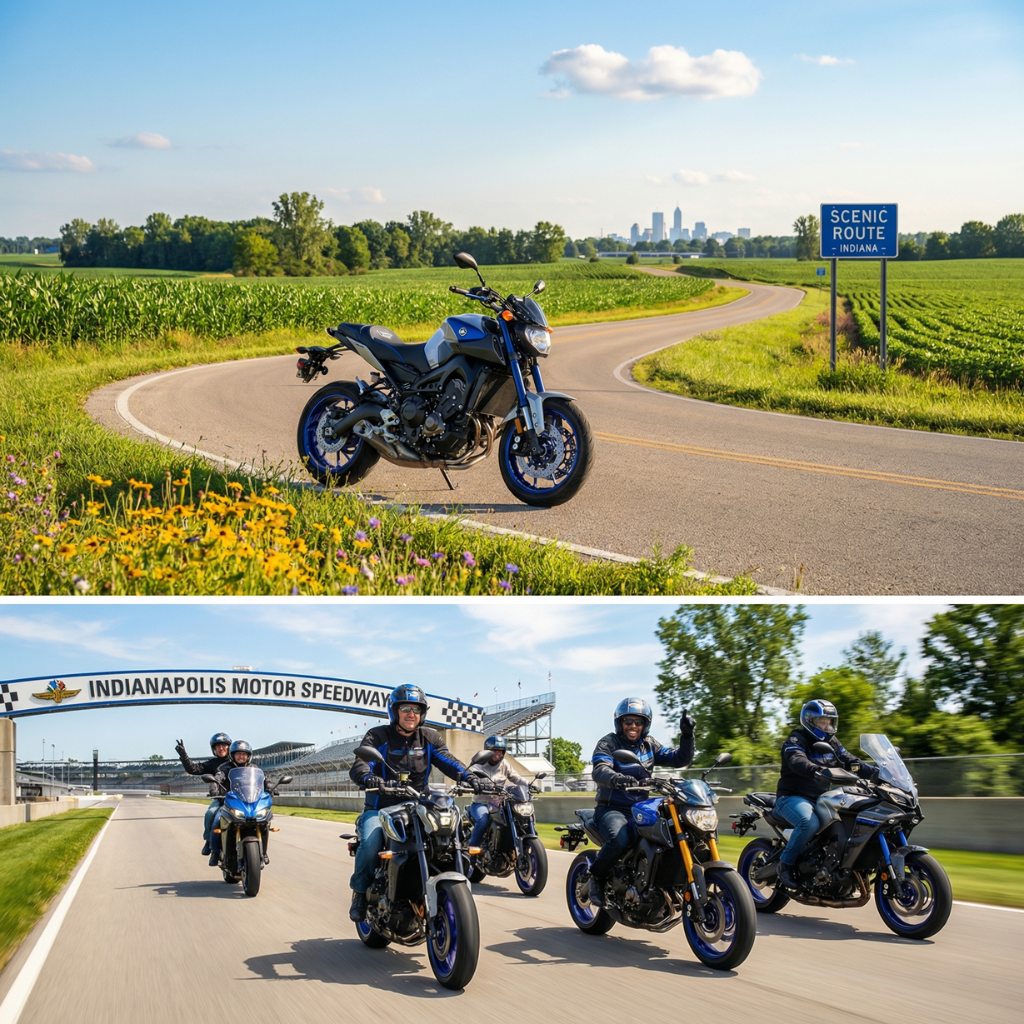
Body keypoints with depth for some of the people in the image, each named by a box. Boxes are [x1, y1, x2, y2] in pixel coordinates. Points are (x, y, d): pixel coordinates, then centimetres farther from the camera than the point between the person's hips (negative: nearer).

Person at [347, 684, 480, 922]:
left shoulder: (429, 738, 11)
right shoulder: (377, 737, -1)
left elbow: (447, 760, -4)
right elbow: (359, 765, -17)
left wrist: (467, 777, -25)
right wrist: (369, 778, -41)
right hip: (380, 809, -4)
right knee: (371, 843, -31)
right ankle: (360, 893, -6)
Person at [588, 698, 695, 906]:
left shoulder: (649, 745, 13)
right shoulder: (608, 743, -5)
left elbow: (680, 759, 8)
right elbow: (599, 771, -24)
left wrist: (687, 735, -10)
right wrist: (617, 779, -47)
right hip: (612, 809, -5)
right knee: (619, 839, -37)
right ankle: (597, 876, -10)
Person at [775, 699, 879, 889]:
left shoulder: (832, 742, 15)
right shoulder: (796, 740, -9)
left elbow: (850, 761, 6)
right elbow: (797, 762, -30)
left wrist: (875, 771, -11)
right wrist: (818, 771, -49)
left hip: (819, 799, 8)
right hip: (792, 797, -8)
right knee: (810, 822, -37)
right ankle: (786, 864, -21)